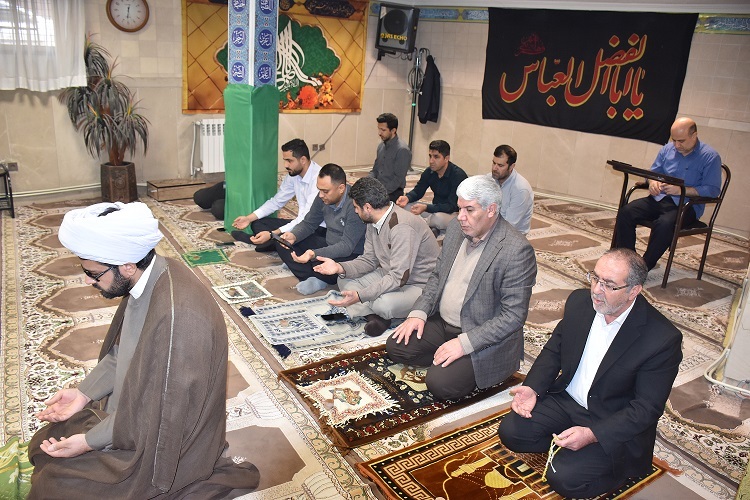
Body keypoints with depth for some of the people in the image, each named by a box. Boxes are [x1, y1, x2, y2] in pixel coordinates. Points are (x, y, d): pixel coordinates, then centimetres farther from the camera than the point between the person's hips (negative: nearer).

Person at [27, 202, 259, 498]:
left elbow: (165, 411, -25)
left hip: (163, 438, -9)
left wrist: (91, 440, -16)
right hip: (130, 407, 9)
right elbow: (122, 351, 10)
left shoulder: (177, 316, -36)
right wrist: (85, 392, 2)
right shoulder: (148, 277, -8)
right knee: (44, 445, 13)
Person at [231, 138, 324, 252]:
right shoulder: (292, 174, 1)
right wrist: (249, 218, -1)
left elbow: (307, 218, -30)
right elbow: (277, 201, 11)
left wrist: (272, 234, -35)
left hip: (320, 229, -9)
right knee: (257, 223, 1)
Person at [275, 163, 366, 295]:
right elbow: (308, 223, 9)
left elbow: (346, 246, -30)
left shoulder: (354, 204, -28)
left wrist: (314, 254, -41)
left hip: (352, 254, -8)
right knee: (282, 244, -2)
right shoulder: (323, 198, -4)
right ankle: (315, 279, -17)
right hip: (328, 245, 8)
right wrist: (293, 236, -14)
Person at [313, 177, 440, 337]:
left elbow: (399, 277, -31)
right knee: (345, 281, 1)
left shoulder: (402, 227, -28)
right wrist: (341, 268, -12)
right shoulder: (374, 222, 2)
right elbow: (369, 260, 7)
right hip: (392, 276, 9)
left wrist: (360, 296, -34)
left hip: (421, 286, -9)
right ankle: (375, 316, -12)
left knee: (384, 303, -36)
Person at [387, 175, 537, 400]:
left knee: (440, 383, -22)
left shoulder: (517, 250, -22)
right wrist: (419, 312, -2)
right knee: (396, 346, -2)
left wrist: (464, 343, -26)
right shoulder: (456, 228, 1)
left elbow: (513, 316, -22)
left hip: (483, 337, -7)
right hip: (442, 323, 7)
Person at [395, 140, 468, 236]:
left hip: (455, 213, -7)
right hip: (436, 209, 7)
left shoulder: (458, 176, -22)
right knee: (405, 206, -10)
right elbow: (418, 191, 8)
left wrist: (426, 208, -40)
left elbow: (452, 206, -27)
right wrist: (407, 198, -18)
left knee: (438, 218, -40)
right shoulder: (429, 172, -1)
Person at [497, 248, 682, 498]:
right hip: (565, 400, 5)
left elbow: (647, 408, -18)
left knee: (564, 478, -19)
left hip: (614, 423, -4)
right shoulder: (579, 302, -8)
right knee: (510, 431, -11)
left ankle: (619, 463, 8)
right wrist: (533, 387, -11)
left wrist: (592, 434, -27)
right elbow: (554, 349, 6)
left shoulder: (663, 339, -23)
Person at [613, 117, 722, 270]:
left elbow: (713, 189, -10)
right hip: (659, 199, 5)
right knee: (626, 212, -21)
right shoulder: (668, 148, 12)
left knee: (664, 224, -38)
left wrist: (681, 190, -21)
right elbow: (654, 171, 20)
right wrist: (653, 182, -5)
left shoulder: (710, 157, -4)